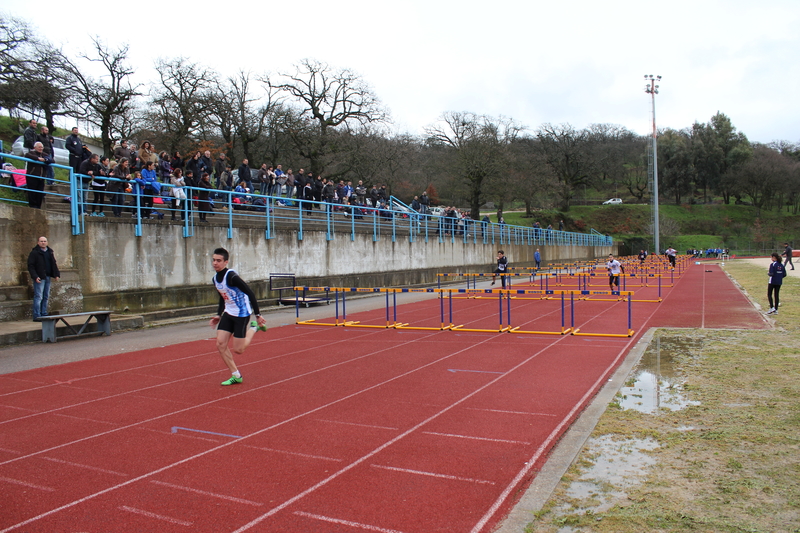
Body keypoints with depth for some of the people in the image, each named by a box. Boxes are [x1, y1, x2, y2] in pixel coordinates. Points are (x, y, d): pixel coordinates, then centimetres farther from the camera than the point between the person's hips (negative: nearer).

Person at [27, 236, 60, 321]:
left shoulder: (50, 252, 15)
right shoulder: (34, 253, -5)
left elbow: (54, 264, 19)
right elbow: (30, 266, -9)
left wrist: (56, 274, 7)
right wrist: (35, 276, -18)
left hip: (48, 277, 7)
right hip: (39, 278, -7)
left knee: (46, 297, 10)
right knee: (38, 296, -8)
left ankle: (44, 314, 16)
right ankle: (37, 316, -6)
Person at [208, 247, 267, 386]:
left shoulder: (232, 277, -24)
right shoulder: (215, 278, 3)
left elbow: (250, 294, -21)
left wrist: (258, 315, -20)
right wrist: (218, 315, 11)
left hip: (242, 314, -8)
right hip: (228, 313, 8)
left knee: (238, 350, -3)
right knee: (220, 344, -2)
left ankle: (254, 327, 22)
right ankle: (236, 376, 11)